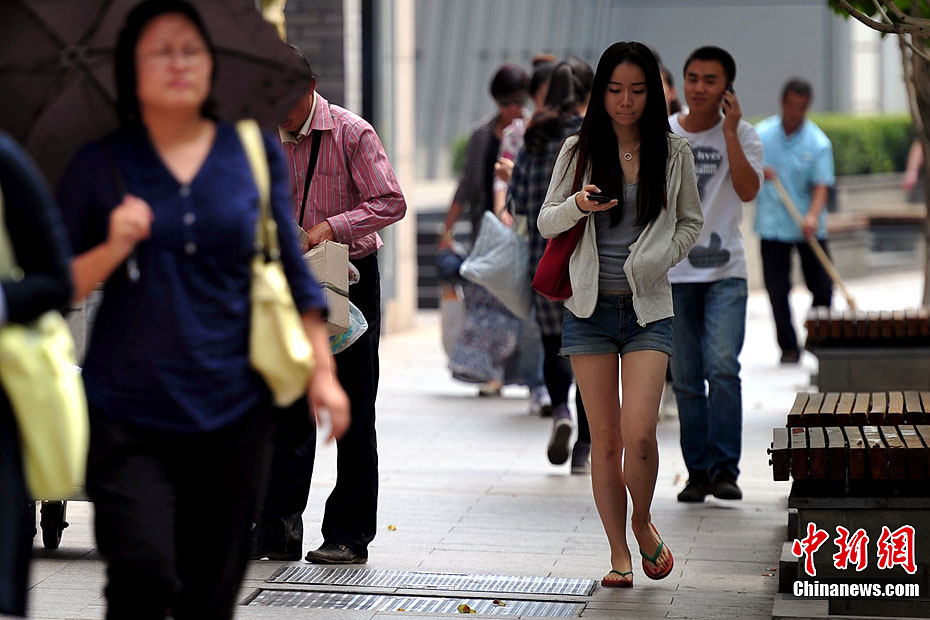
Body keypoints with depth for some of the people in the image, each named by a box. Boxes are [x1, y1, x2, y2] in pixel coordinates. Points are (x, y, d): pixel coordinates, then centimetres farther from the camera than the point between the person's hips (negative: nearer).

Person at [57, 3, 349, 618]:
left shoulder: (257, 153, 8)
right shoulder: (100, 165, 4)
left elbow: (293, 271, 12)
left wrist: (322, 371, 6)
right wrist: (112, 250, -13)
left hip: (233, 409, 2)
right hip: (127, 412, -2)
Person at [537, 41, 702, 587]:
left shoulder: (673, 153, 3)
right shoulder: (579, 151, 4)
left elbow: (691, 224, 13)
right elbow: (546, 223, 6)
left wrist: (654, 262, -4)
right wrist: (577, 205, -15)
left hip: (648, 307, -1)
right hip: (590, 307, 1)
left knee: (639, 431, -15)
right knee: (605, 437, 2)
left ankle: (643, 523, 13)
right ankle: (620, 554, 12)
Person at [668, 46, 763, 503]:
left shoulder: (742, 135, 0)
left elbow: (748, 190, -17)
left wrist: (729, 132, -17)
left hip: (725, 272, -2)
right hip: (672, 273, 2)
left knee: (722, 366, -16)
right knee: (686, 379, 3)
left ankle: (725, 469, -11)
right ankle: (698, 472, 11)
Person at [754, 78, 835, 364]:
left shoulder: (819, 143, -4)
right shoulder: (761, 134, 1)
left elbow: (821, 185, -11)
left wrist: (812, 216, -28)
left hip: (809, 229, -1)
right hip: (771, 225, 1)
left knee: (822, 287, 0)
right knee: (777, 290, 0)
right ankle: (788, 347, 10)